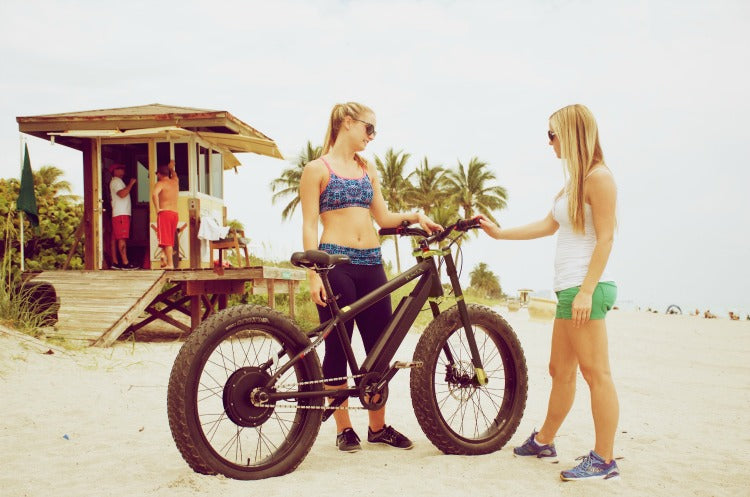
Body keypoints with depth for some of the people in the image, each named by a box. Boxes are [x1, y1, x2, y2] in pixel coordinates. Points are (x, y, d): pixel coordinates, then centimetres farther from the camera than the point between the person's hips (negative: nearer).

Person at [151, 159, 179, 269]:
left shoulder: (160, 183, -4)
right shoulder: (175, 182, 15)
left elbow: (154, 194, -25)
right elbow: (174, 175, 41)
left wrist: (157, 208, -18)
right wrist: (171, 168, 59)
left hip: (164, 212, -6)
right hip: (175, 213, 6)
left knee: (166, 241, -9)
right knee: (170, 240, 12)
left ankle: (170, 264, -15)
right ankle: (166, 260, 10)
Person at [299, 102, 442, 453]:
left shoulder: (368, 169, 17)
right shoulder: (317, 169, 0)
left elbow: (383, 218, 16)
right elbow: (309, 225, -5)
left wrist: (414, 217, -3)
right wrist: (314, 275, -13)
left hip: (371, 264, 6)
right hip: (336, 264, -6)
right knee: (338, 348, 1)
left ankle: (378, 427, 20)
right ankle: (344, 429, 14)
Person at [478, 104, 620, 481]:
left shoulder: (598, 177, -8)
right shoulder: (575, 180, 19)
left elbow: (605, 238, -14)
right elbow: (548, 225, 23)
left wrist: (586, 291, -19)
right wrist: (498, 233, 24)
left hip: (586, 287, -10)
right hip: (568, 289, 10)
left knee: (595, 371, -6)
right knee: (560, 370, 16)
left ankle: (604, 460, 1)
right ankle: (543, 443, 27)